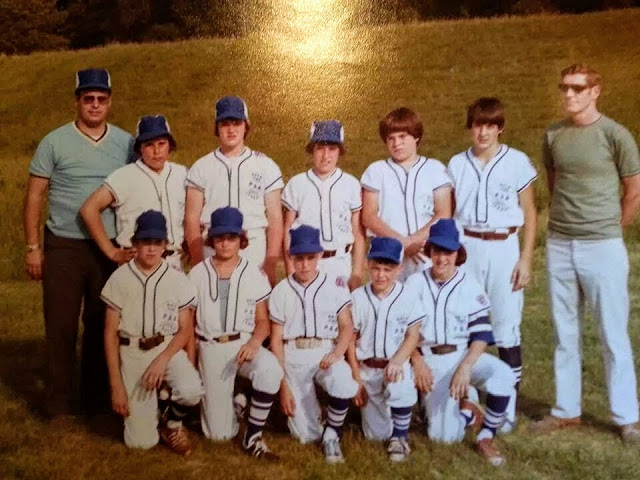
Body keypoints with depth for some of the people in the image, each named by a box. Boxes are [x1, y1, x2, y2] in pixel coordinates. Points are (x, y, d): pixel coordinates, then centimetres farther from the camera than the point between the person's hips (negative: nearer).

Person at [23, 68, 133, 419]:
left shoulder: (125, 143, 4)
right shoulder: (55, 142, -2)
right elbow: (34, 196, 0)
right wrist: (32, 247, -5)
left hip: (110, 249, 2)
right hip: (63, 248, -2)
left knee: (101, 325, 10)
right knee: (61, 327, 4)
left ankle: (96, 398, 24)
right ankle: (58, 404, 16)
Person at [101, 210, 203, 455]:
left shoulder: (177, 280, -3)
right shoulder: (120, 278, -4)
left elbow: (186, 329, 0)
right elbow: (110, 334, -1)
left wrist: (162, 360, -18)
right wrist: (116, 385, -6)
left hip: (169, 348, 1)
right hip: (132, 352, 0)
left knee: (191, 390, -33)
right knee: (141, 441, -7)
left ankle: (173, 424, 3)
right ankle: (149, 405, 29)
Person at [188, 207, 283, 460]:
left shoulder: (254, 274, 1)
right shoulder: (197, 275, 3)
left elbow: (263, 320, 2)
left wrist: (254, 342, -19)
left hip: (245, 343, 0)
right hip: (210, 348, 1)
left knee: (270, 369, -36)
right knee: (219, 433, -1)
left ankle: (252, 437, -17)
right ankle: (235, 402, 35)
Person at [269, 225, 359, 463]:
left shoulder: (335, 285, 3)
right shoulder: (281, 291, 3)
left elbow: (347, 326, 1)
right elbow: (276, 340, 3)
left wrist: (338, 352, -20)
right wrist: (282, 384, -2)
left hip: (326, 352, 0)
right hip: (294, 357, 0)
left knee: (344, 383, -36)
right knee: (305, 434, -5)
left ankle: (332, 435, -7)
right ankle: (309, 406, 31)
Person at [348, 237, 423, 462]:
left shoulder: (408, 296, -7)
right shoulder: (357, 297, -4)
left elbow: (412, 336, -6)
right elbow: (350, 340, 1)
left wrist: (396, 361, -24)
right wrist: (356, 379, -1)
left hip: (397, 365, -2)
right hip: (366, 369, 2)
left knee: (400, 389, -38)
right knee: (376, 434, 4)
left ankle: (399, 437, -10)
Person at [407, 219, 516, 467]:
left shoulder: (469, 284, -3)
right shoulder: (415, 283, 0)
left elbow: (481, 333, -7)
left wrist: (465, 367, -21)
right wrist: (417, 362, -10)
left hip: (465, 355, 0)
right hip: (430, 360, 0)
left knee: (503, 375, -33)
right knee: (445, 435, -13)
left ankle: (486, 437, -10)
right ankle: (464, 408, 23)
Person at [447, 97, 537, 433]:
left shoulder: (518, 162, -2)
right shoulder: (456, 164, 6)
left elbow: (529, 215, 1)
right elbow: (448, 215, 10)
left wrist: (526, 258, -5)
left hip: (503, 249, -2)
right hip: (466, 249, 2)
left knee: (507, 329, 0)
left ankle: (508, 406, 11)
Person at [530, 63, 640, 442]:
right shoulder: (553, 135, 7)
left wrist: (608, 228, 9)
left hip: (603, 247, -4)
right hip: (559, 245, 4)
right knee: (566, 333, 11)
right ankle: (566, 410, 21)